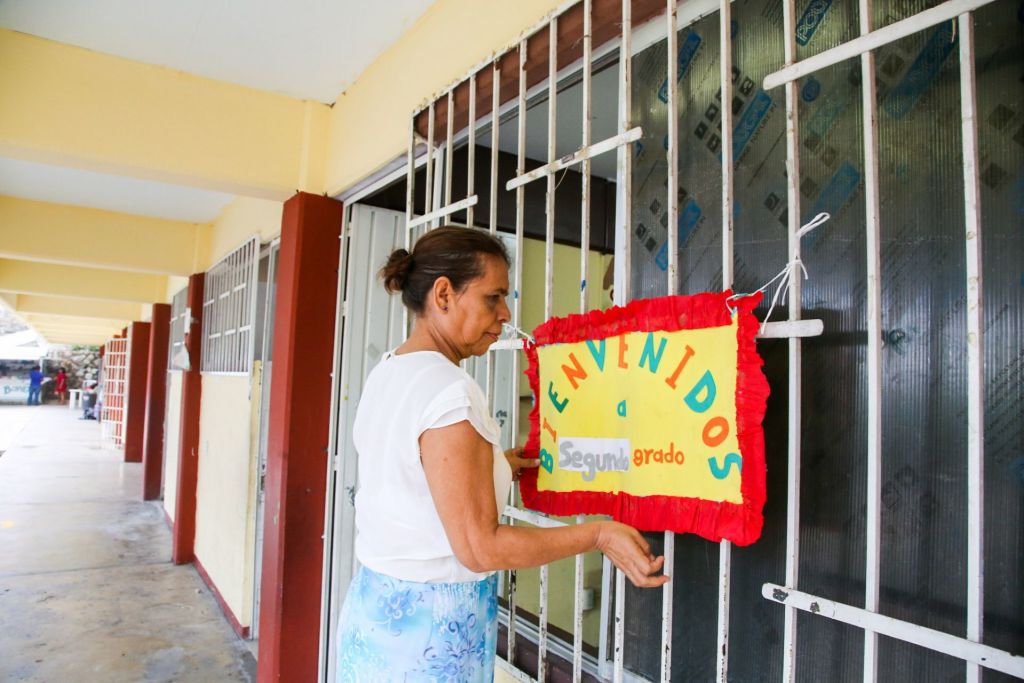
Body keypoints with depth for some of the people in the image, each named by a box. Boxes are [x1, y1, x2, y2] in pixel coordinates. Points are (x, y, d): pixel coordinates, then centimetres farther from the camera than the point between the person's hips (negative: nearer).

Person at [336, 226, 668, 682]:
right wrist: (598, 535, -18)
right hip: (430, 628, -8)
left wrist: (489, 466, 17)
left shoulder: (387, 372, 4)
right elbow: (479, 548, -23)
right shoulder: (449, 391, -24)